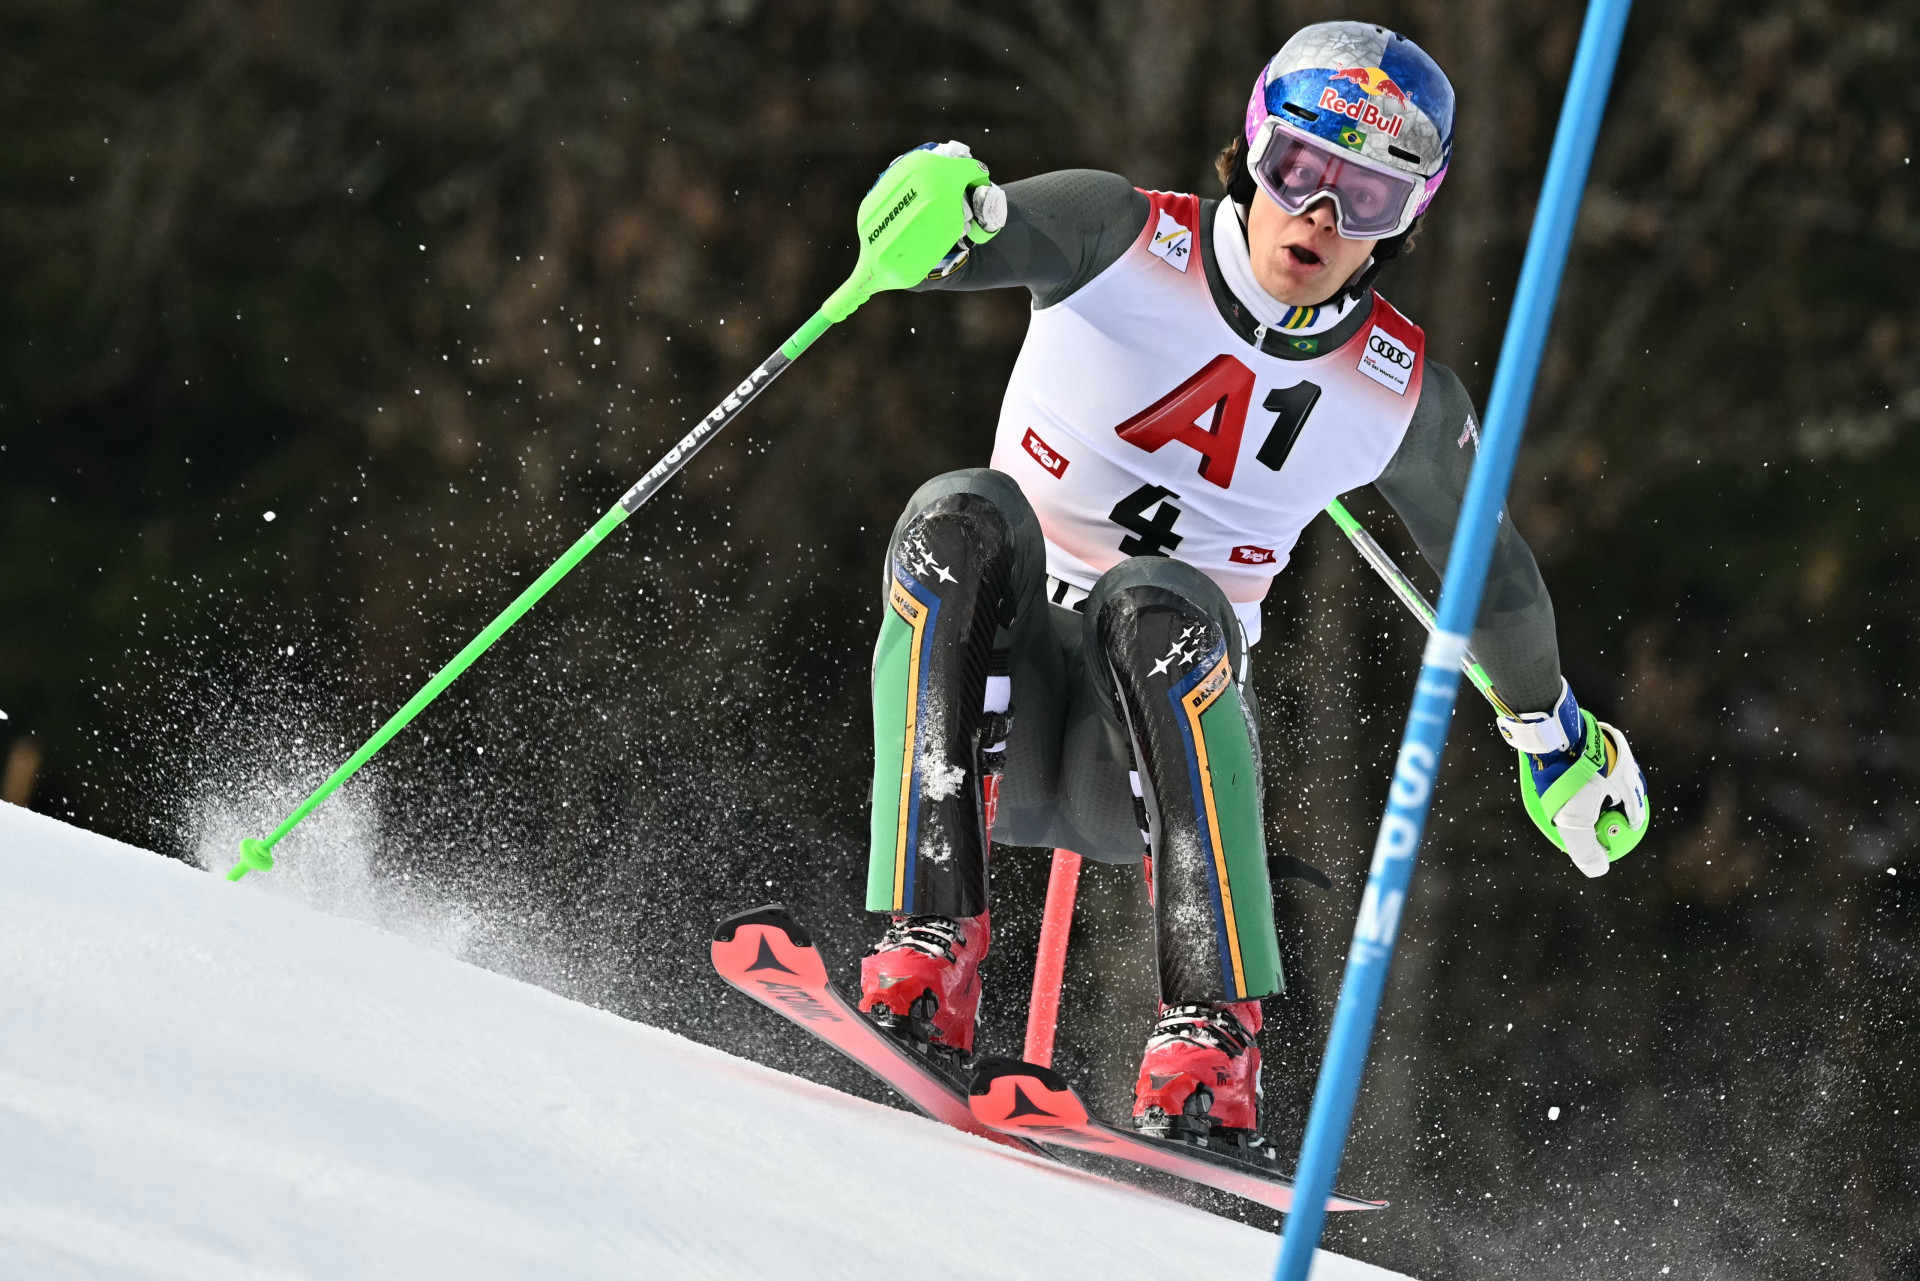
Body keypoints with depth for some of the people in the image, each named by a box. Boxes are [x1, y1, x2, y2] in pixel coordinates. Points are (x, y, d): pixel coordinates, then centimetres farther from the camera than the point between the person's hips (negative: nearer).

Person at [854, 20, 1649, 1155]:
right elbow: (991, 237, -25)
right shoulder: (1128, 241, -5)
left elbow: (1487, 561, 19)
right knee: (962, 518, -33)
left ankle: (1214, 1035, -38)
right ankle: (930, 952, -37)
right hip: (1003, 697, 0)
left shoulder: (1403, 390, 1)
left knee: (1155, 605, -34)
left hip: (1166, 721, 1)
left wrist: (1554, 735, 33)